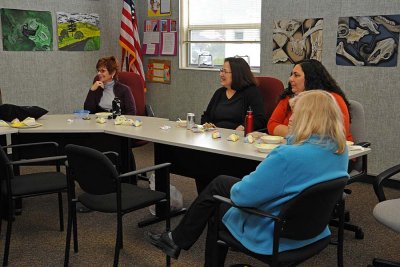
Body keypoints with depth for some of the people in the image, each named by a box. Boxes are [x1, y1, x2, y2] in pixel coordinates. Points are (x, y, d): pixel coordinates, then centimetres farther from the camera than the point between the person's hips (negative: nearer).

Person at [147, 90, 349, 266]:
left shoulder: (289, 156, -33)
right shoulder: (340, 150, -7)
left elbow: (242, 196, -25)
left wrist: (238, 185, -5)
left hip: (274, 234, -8)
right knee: (219, 183, 19)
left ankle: (177, 240, 40)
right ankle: (177, 239, 34)